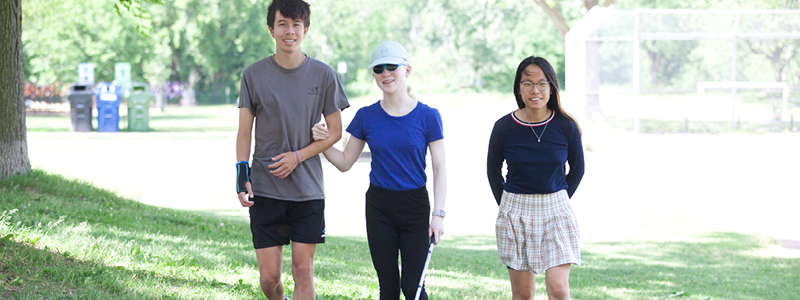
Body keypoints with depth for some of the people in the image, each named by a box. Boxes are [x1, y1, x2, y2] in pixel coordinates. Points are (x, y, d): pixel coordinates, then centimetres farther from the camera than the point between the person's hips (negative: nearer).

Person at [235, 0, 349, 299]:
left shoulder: (323, 75, 1)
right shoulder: (253, 75, 2)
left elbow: (335, 132, 5)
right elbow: (244, 132, 5)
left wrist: (298, 156, -7)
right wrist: (241, 174, -8)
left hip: (308, 190, 0)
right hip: (265, 190, 0)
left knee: (302, 269, -4)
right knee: (269, 276, -1)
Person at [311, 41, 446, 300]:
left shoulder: (427, 116, -5)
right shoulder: (366, 117, 2)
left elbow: (439, 169, -3)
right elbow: (345, 162, 10)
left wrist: (438, 214, -11)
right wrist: (322, 143, -8)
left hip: (415, 206, -2)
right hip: (379, 207, 2)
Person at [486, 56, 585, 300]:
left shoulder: (566, 126, -6)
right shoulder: (504, 127, -6)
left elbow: (577, 169, 10)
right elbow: (493, 170, 10)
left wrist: (556, 202, 10)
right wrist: (507, 206, 8)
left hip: (556, 212, 0)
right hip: (516, 213, 0)